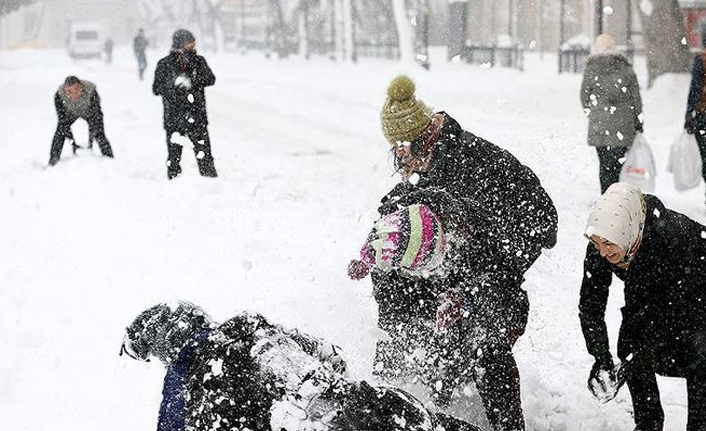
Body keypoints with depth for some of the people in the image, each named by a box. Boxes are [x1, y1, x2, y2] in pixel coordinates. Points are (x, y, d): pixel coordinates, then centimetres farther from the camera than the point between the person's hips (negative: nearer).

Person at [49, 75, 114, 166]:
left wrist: (90, 141, -35)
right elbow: (63, 120, -29)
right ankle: (52, 162, -1)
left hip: (88, 111, -1)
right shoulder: (59, 96, -36)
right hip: (70, 113, 1)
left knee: (99, 134, -13)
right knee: (60, 132, -13)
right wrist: (73, 143, -33)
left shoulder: (91, 91, -40)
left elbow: (96, 116, -32)